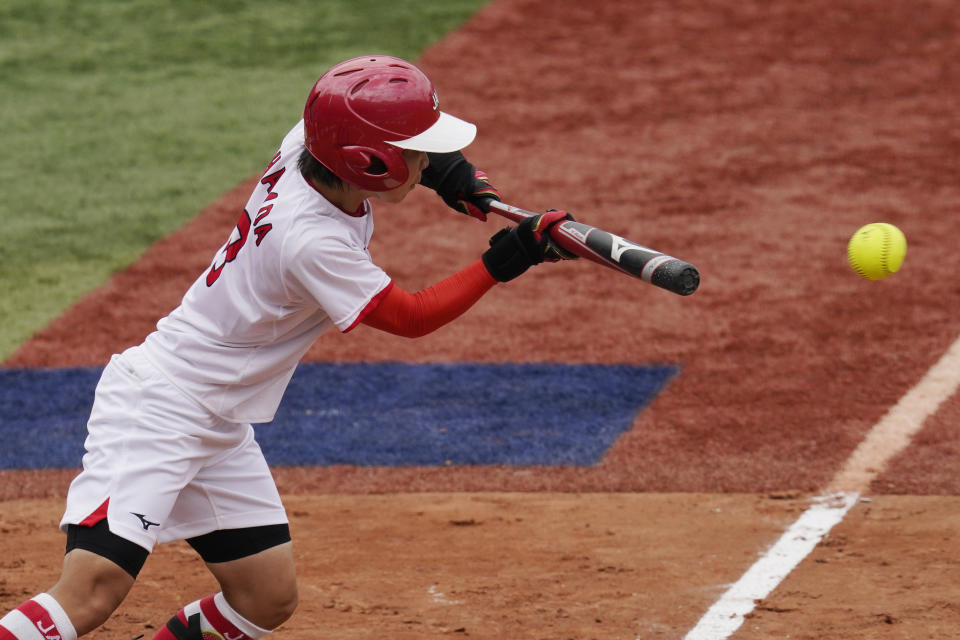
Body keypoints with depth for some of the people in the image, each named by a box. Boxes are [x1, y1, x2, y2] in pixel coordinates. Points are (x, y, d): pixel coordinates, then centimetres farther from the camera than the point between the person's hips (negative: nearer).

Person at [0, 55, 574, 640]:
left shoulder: (302, 151, -5)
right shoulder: (312, 241, -27)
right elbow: (413, 317, -15)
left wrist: (445, 169, 4)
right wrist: (503, 261, -15)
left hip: (218, 429, 10)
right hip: (156, 410, -10)